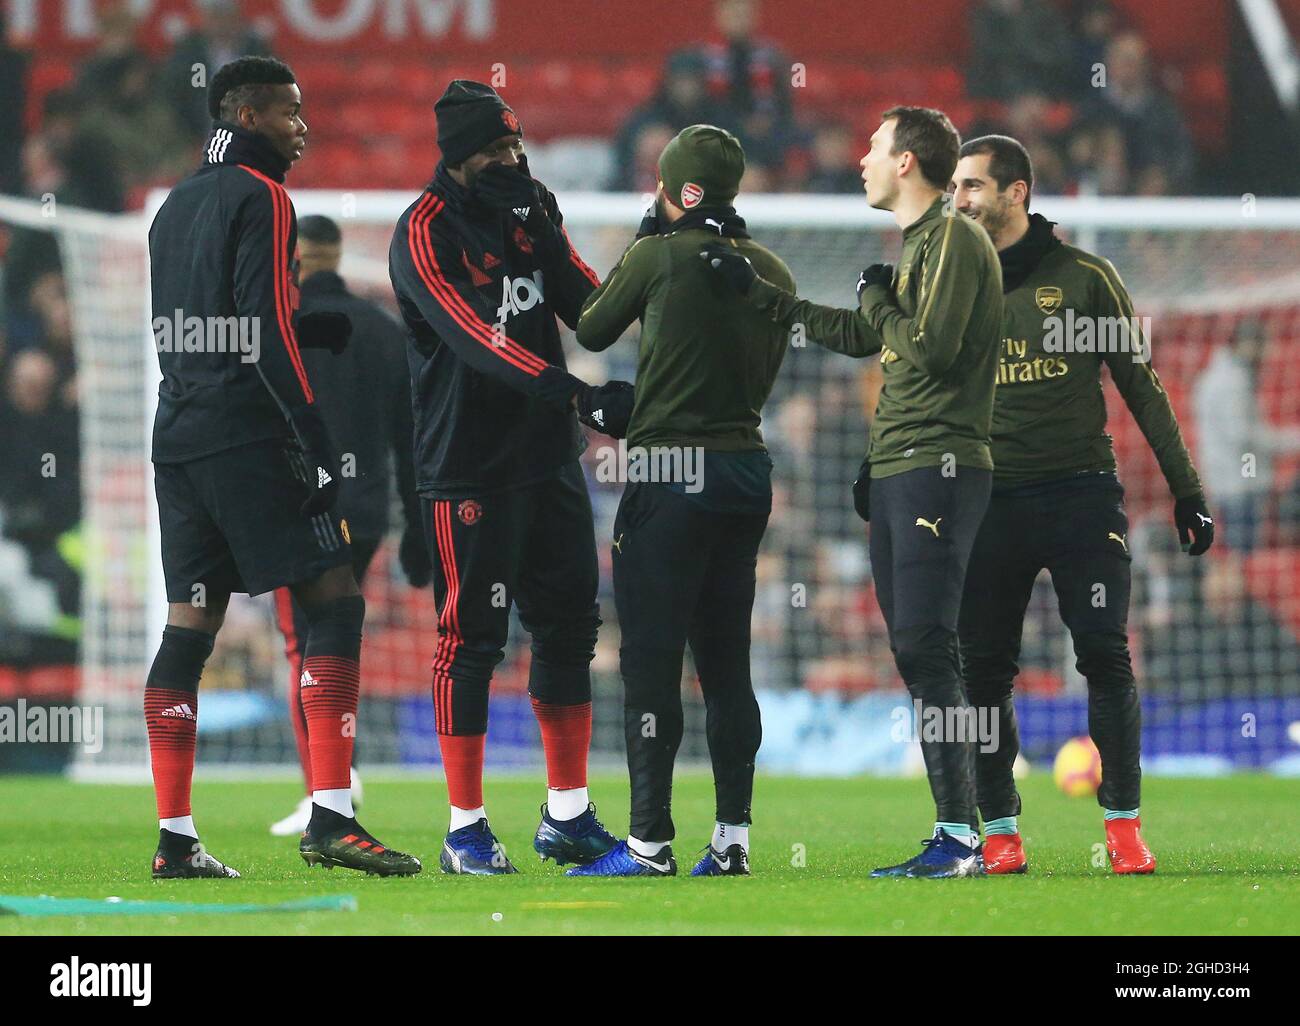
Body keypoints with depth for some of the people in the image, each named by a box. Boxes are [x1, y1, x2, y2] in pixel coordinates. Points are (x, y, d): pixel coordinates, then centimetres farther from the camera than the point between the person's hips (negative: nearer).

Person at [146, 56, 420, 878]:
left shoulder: (178, 205, 20)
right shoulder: (260, 197, -6)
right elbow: (265, 332, -14)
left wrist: (324, 329, 17)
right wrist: (317, 443, -15)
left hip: (179, 436, 8)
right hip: (248, 436, -8)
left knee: (189, 626, 7)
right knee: (333, 602, -7)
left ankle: (176, 839, 3)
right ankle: (331, 817, -18)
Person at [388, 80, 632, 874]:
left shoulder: (532, 214, 10)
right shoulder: (426, 234, -12)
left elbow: (591, 308, 4)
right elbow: (478, 340, -23)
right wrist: (583, 397, -31)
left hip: (549, 459, 7)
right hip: (469, 471, -7)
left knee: (569, 630, 9)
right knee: (473, 639, -4)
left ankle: (568, 816, 19)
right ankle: (467, 830, 2)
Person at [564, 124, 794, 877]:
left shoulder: (660, 256, -10)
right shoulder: (772, 271, 8)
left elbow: (591, 331, 5)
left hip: (670, 470, -6)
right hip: (748, 468, 6)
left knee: (652, 660, -4)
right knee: (727, 661, 10)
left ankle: (650, 841, -7)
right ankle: (733, 838, 8)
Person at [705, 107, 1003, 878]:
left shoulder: (954, 238, -8)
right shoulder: (917, 243, 22)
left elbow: (933, 348, -19)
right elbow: (863, 338, 30)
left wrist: (879, 300, -2)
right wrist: (759, 293, 32)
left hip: (938, 467, -10)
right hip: (896, 469, 10)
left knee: (926, 647, -14)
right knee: (914, 651, 5)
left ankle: (961, 837, -16)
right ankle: (955, 834, 4)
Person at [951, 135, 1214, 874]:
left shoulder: (1081, 277, 2)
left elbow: (1142, 385, 5)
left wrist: (1186, 491, 3)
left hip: (1081, 490, -2)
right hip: (992, 500, 2)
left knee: (1105, 657, -7)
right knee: (984, 667, -1)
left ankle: (1125, 826, 0)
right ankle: (1001, 832, 5)